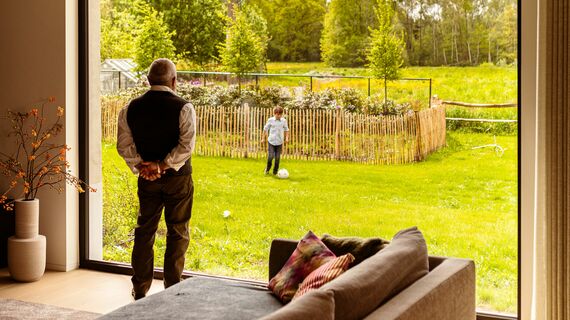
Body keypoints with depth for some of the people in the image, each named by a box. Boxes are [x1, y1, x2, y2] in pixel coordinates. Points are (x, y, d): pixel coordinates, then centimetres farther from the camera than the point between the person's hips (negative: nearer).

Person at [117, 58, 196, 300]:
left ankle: (140, 288, 19)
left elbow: (124, 146, -3)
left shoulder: (131, 108, -1)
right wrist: (163, 166, -16)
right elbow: (186, 145, -19)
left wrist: (141, 166, -6)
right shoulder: (183, 108, -12)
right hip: (178, 179, -3)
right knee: (177, 233, 8)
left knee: (144, 230, 14)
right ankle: (172, 288, 11)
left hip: (146, 179, 3)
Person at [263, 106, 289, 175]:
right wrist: (264, 138, 8)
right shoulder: (270, 120, -3)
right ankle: (267, 169, 16)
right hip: (271, 141, -2)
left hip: (279, 142, 2)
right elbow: (265, 129, 7)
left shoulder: (284, 121, 2)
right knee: (270, 156, -8)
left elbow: (286, 130, 13)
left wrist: (287, 137, 1)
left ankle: (275, 171, 15)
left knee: (277, 157, 2)